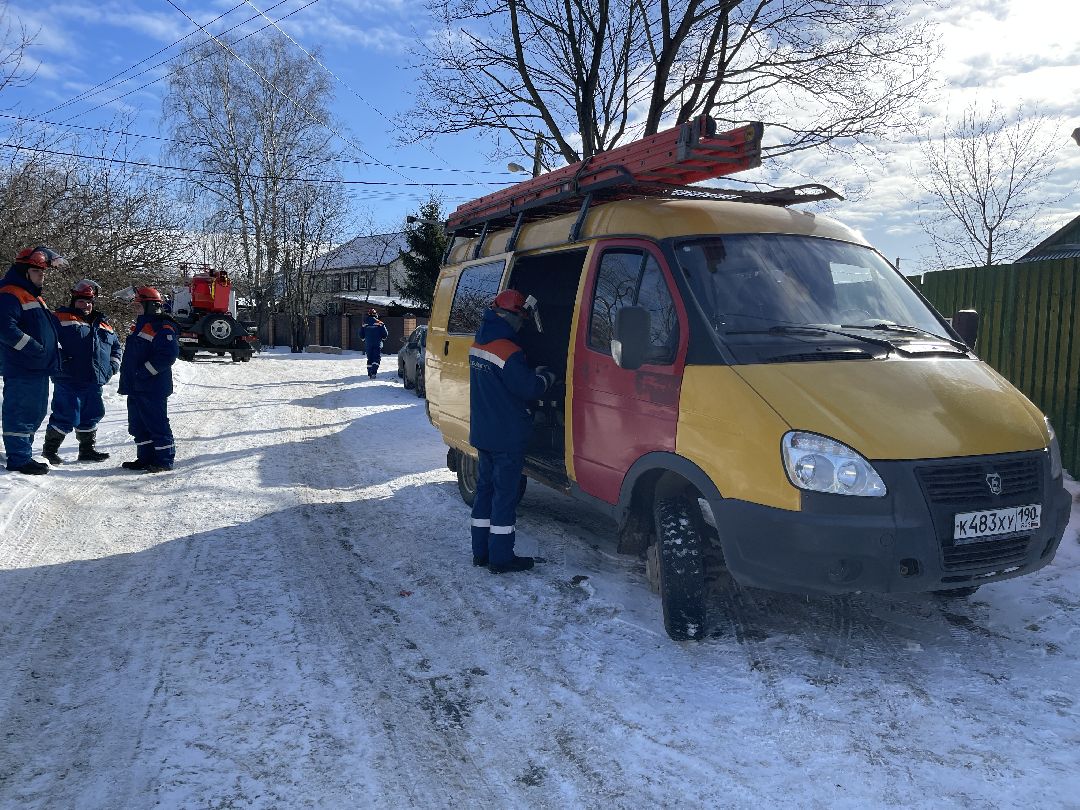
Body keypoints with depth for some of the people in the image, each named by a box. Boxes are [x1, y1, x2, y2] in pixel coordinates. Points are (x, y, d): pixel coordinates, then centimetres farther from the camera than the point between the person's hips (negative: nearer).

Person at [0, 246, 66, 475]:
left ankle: (22, 453, 25)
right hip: (21, 370, -10)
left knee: (37, 412, 16)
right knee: (21, 413, -5)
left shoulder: (35, 297, 21)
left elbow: (50, 326, 29)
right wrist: (33, 348, -21)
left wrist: (54, 351, 17)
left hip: (39, 369, 10)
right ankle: (19, 458, 0)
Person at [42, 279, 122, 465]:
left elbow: (116, 346, 28)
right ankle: (50, 449, 7)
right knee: (67, 415, -8)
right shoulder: (61, 319, 0)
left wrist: (113, 365, 14)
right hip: (68, 380, -6)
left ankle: (87, 449, 27)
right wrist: (58, 359, -17)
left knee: (91, 415, 14)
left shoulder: (103, 325, 19)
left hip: (94, 382, 6)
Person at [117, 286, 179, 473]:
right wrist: (127, 381, 19)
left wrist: (145, 371, -22)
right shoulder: (139, 327, 20)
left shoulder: (162, 327, -12)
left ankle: (164, 460, 1)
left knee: (157, 425, -6)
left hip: (153, 388, -10)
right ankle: (145, 458, 23)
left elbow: (169, 354, -24)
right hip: (135, 387, 10)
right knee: (138, 426, 14)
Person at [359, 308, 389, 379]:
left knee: (370, 359, 12)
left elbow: (361, 335, 7)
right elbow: (385, 334, -4)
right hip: (377, 344, -3)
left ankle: (369, 374, 11)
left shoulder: (364, 324, 2)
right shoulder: (380, 323, -5)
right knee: (377, 358, -1)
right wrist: (382, 338, 17)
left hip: (368, 344, 3)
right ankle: (373, 372, -17)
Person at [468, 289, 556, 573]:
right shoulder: (508, 352, -22)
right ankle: (501, 558, 5)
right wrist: (546, 378, 2)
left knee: (485, 486, 16)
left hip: (482, 432, 9)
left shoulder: (478, 345, 6)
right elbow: (529, 389, -18)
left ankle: (480, 552, 23)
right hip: (507, 436, -9)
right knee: (505, 493, -1)